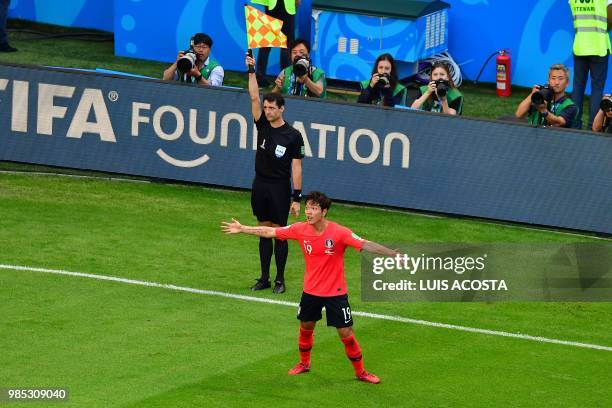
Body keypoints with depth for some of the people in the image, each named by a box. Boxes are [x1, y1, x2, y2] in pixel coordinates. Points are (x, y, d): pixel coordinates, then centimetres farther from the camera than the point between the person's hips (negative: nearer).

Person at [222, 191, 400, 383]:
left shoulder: (339, 232, -22)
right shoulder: (301, 229, -10)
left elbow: (366, 245, -31)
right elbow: (269, 232, 2)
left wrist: (393, 254, -43)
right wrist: (242, 229, 8)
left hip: (335, 293, -4)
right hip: (311, 290, 4)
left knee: (346, 334, -2)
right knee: (306, 328, 19)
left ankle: (360, 371, 16)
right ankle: (304, 363, 43)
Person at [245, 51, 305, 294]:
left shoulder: (293, 136, -8)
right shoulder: (263, 125, 3)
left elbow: (296, 168, -8)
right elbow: (254, 97, -5)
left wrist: (297, 197, -11)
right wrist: (252, 71, -15)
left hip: (280, 188, -4)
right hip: (260, 185, 4)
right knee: (264, 232, 9)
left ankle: (280, 280, 8)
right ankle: (264, 278, 15)